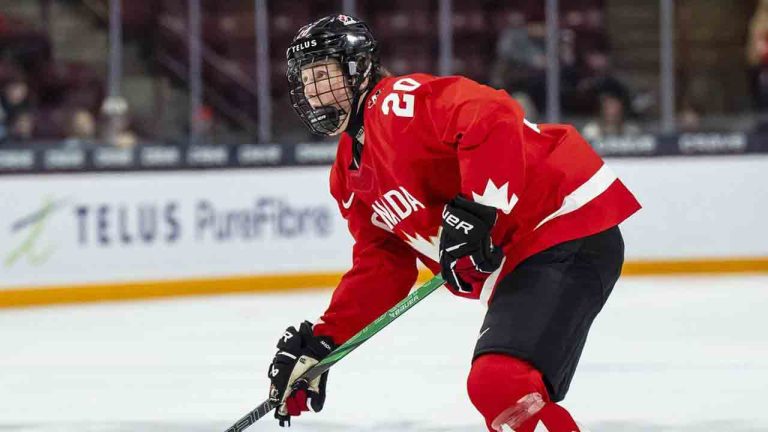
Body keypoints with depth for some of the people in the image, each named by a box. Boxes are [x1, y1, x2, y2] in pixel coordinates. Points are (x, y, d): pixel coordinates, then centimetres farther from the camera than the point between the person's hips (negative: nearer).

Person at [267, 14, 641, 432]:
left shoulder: (400, 102, -13)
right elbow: (379, 267, 20)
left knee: (500, 386, -27)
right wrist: (319, 343, 11)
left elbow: (492, 119, -29)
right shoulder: (350, 176, 18)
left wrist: (474, 213, -34)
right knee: (494, 387, 19)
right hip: (514, 265, 11)